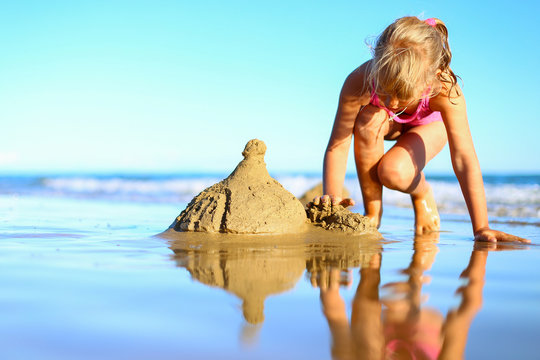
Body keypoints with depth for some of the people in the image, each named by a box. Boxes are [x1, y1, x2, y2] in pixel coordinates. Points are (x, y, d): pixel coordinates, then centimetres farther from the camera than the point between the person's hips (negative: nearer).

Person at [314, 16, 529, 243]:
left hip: (428, 125, -1)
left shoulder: (445, 91, -41)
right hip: (387, 123, 2)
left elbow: (464, 159, -39)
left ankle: (422, 195, 7)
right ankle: (372, 212, -18)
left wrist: (481, 229, -38)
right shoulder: (359, 83, -40)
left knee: (393, 173, -32)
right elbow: (337, 145, -33)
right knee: (368, 121, -36)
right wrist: (332, 197, -46)